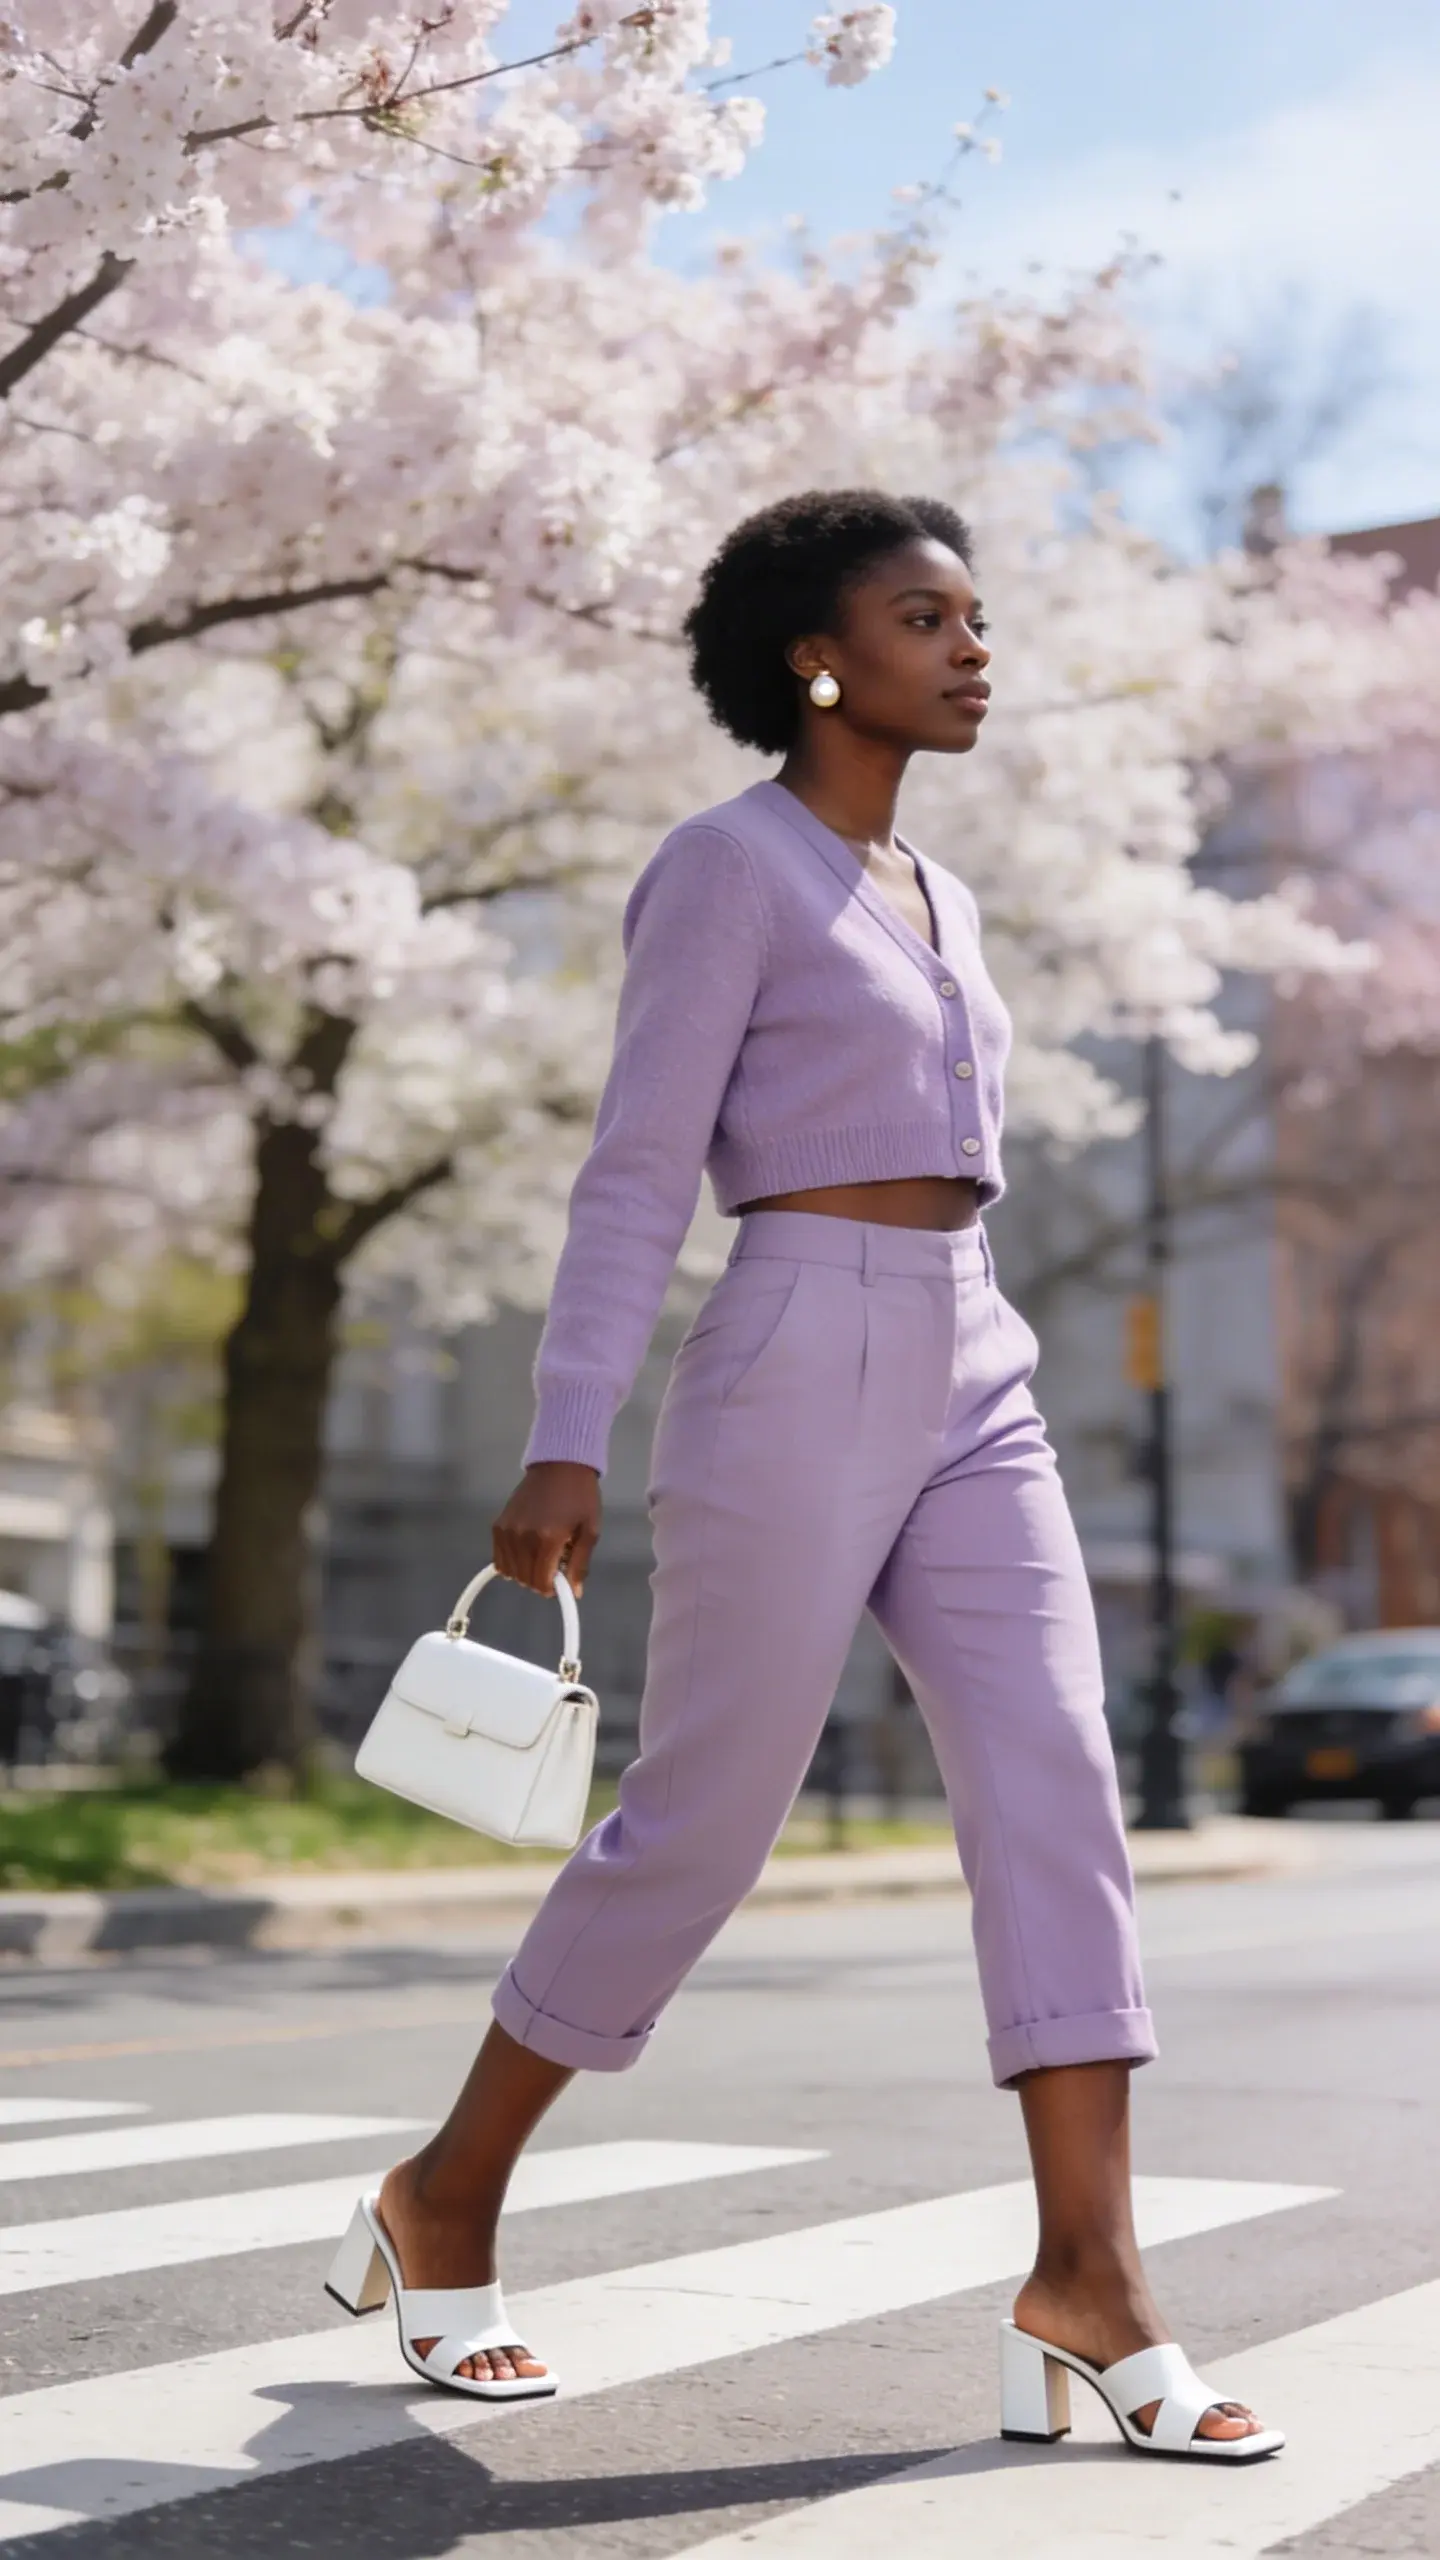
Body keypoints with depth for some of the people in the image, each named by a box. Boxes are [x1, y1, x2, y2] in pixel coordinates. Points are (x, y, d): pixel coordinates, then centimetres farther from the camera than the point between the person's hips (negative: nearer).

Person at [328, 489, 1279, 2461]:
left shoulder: (935, 899, 19)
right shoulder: (727, 860, -5)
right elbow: (639, 1169, -11)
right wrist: (567, 1444, -17)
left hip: (967, 1386, 7)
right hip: (793, 1374, -7)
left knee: (1060, 1798, -7)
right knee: (700, 1832, -2)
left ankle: (1089, 2283, -6)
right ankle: (444, 2204, 17)